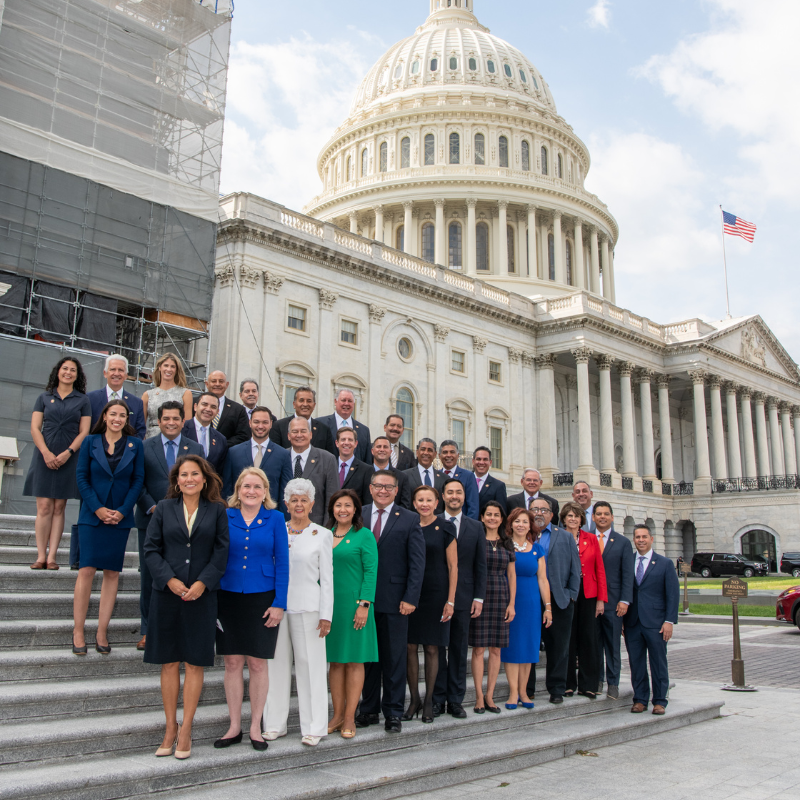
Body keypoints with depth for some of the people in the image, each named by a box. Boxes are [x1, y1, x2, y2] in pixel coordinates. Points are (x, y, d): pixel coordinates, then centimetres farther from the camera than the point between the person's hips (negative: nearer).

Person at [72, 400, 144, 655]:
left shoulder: (135, 445, 4)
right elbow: (81, 477, 1)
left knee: (112, 572, 2)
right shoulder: (90, 442, 4)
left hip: (120, 517, 1)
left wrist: (122, 511, -8)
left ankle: (102, 633, 9)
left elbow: (138, 480, 2)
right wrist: (97, 508, -9)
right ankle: (78, 632, 2)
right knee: (87, 570, -6)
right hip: (92, 516, -1)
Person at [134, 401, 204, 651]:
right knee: (149, 575, 5)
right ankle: (148, 630, 17)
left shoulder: (195, 449, 8)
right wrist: (151, 507, -11)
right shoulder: (144, 447, 6)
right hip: (151, 519, 0)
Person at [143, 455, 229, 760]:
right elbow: (151, 549, 2)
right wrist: (169, 579, -11)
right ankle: (170, 728, 17)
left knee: (194, 663, 2)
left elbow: (221, 551, 0)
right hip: (167, 594, 1)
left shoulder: (216, 511, 4)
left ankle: (186, 729, 12)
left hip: (201, 595, -1)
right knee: (169, 663, 7)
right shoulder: (164, 509, 7)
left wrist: (203, 583, -12)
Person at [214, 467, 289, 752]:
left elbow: (282, 563, 0)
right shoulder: (225, 517, 3)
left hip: (262, 599, -1)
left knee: (258, 664, 4)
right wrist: (211, 599, 0)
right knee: (232, 662, 6)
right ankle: (234, 727, 19)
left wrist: (279, 603, -6)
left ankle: (255, 727, 17)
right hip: (229, 598, 1)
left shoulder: (275, 519, 1)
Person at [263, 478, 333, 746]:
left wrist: (326, 615, -5)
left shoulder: (322, 535, 2)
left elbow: (327, 578, 1)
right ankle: (275, 724, 19)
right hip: (277, 604, 2)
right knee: (277, 662, 7)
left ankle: (313, 728, 11)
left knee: (310, 664, 1)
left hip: (307, 607, -2)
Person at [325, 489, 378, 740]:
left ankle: (349, 718, 9)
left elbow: (371, 571, -7)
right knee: (335, 661, 9)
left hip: (353, 604, -4)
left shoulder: (364, 535, -3)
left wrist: (364, 605, -15)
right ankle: (337, 715, 17)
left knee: (354, 660, 2)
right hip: (329, 604, 4)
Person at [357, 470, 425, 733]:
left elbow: (417, 562, -2)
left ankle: (393, 712, 17)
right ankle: (369, 709, 24)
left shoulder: (409, 520, 1)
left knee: (394, 659, 5)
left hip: (394, 600, -2)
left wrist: (410, 598, -9)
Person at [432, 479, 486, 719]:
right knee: (437, 649, 5)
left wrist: (479, 597, 1)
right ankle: (438, 699, 15)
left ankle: (455, 701, 17)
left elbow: (480, 565, 7)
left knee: (459, 650, 8)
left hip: (463, 597, 2)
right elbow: (423, 561, 0)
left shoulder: (476, 527, 8)